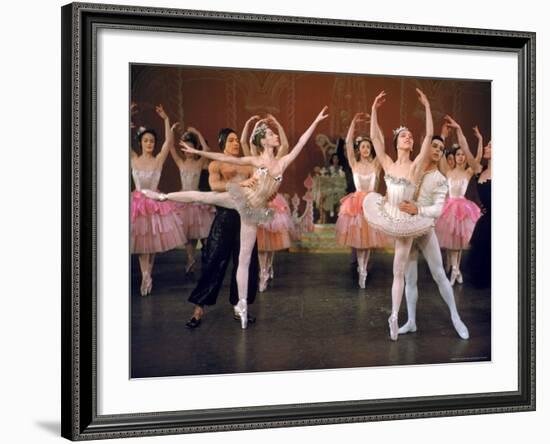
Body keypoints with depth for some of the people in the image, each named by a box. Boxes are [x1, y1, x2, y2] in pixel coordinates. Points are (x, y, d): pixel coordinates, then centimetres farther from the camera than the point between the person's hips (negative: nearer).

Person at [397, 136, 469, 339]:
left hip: (425, 228, -2)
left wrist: (417, 210, -29)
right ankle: (411, 321, 13)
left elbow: (438, 209, -15)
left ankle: (455, 317, 13)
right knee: (409, 278, 6)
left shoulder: (440, 180, -3)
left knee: (439, 275, 1)